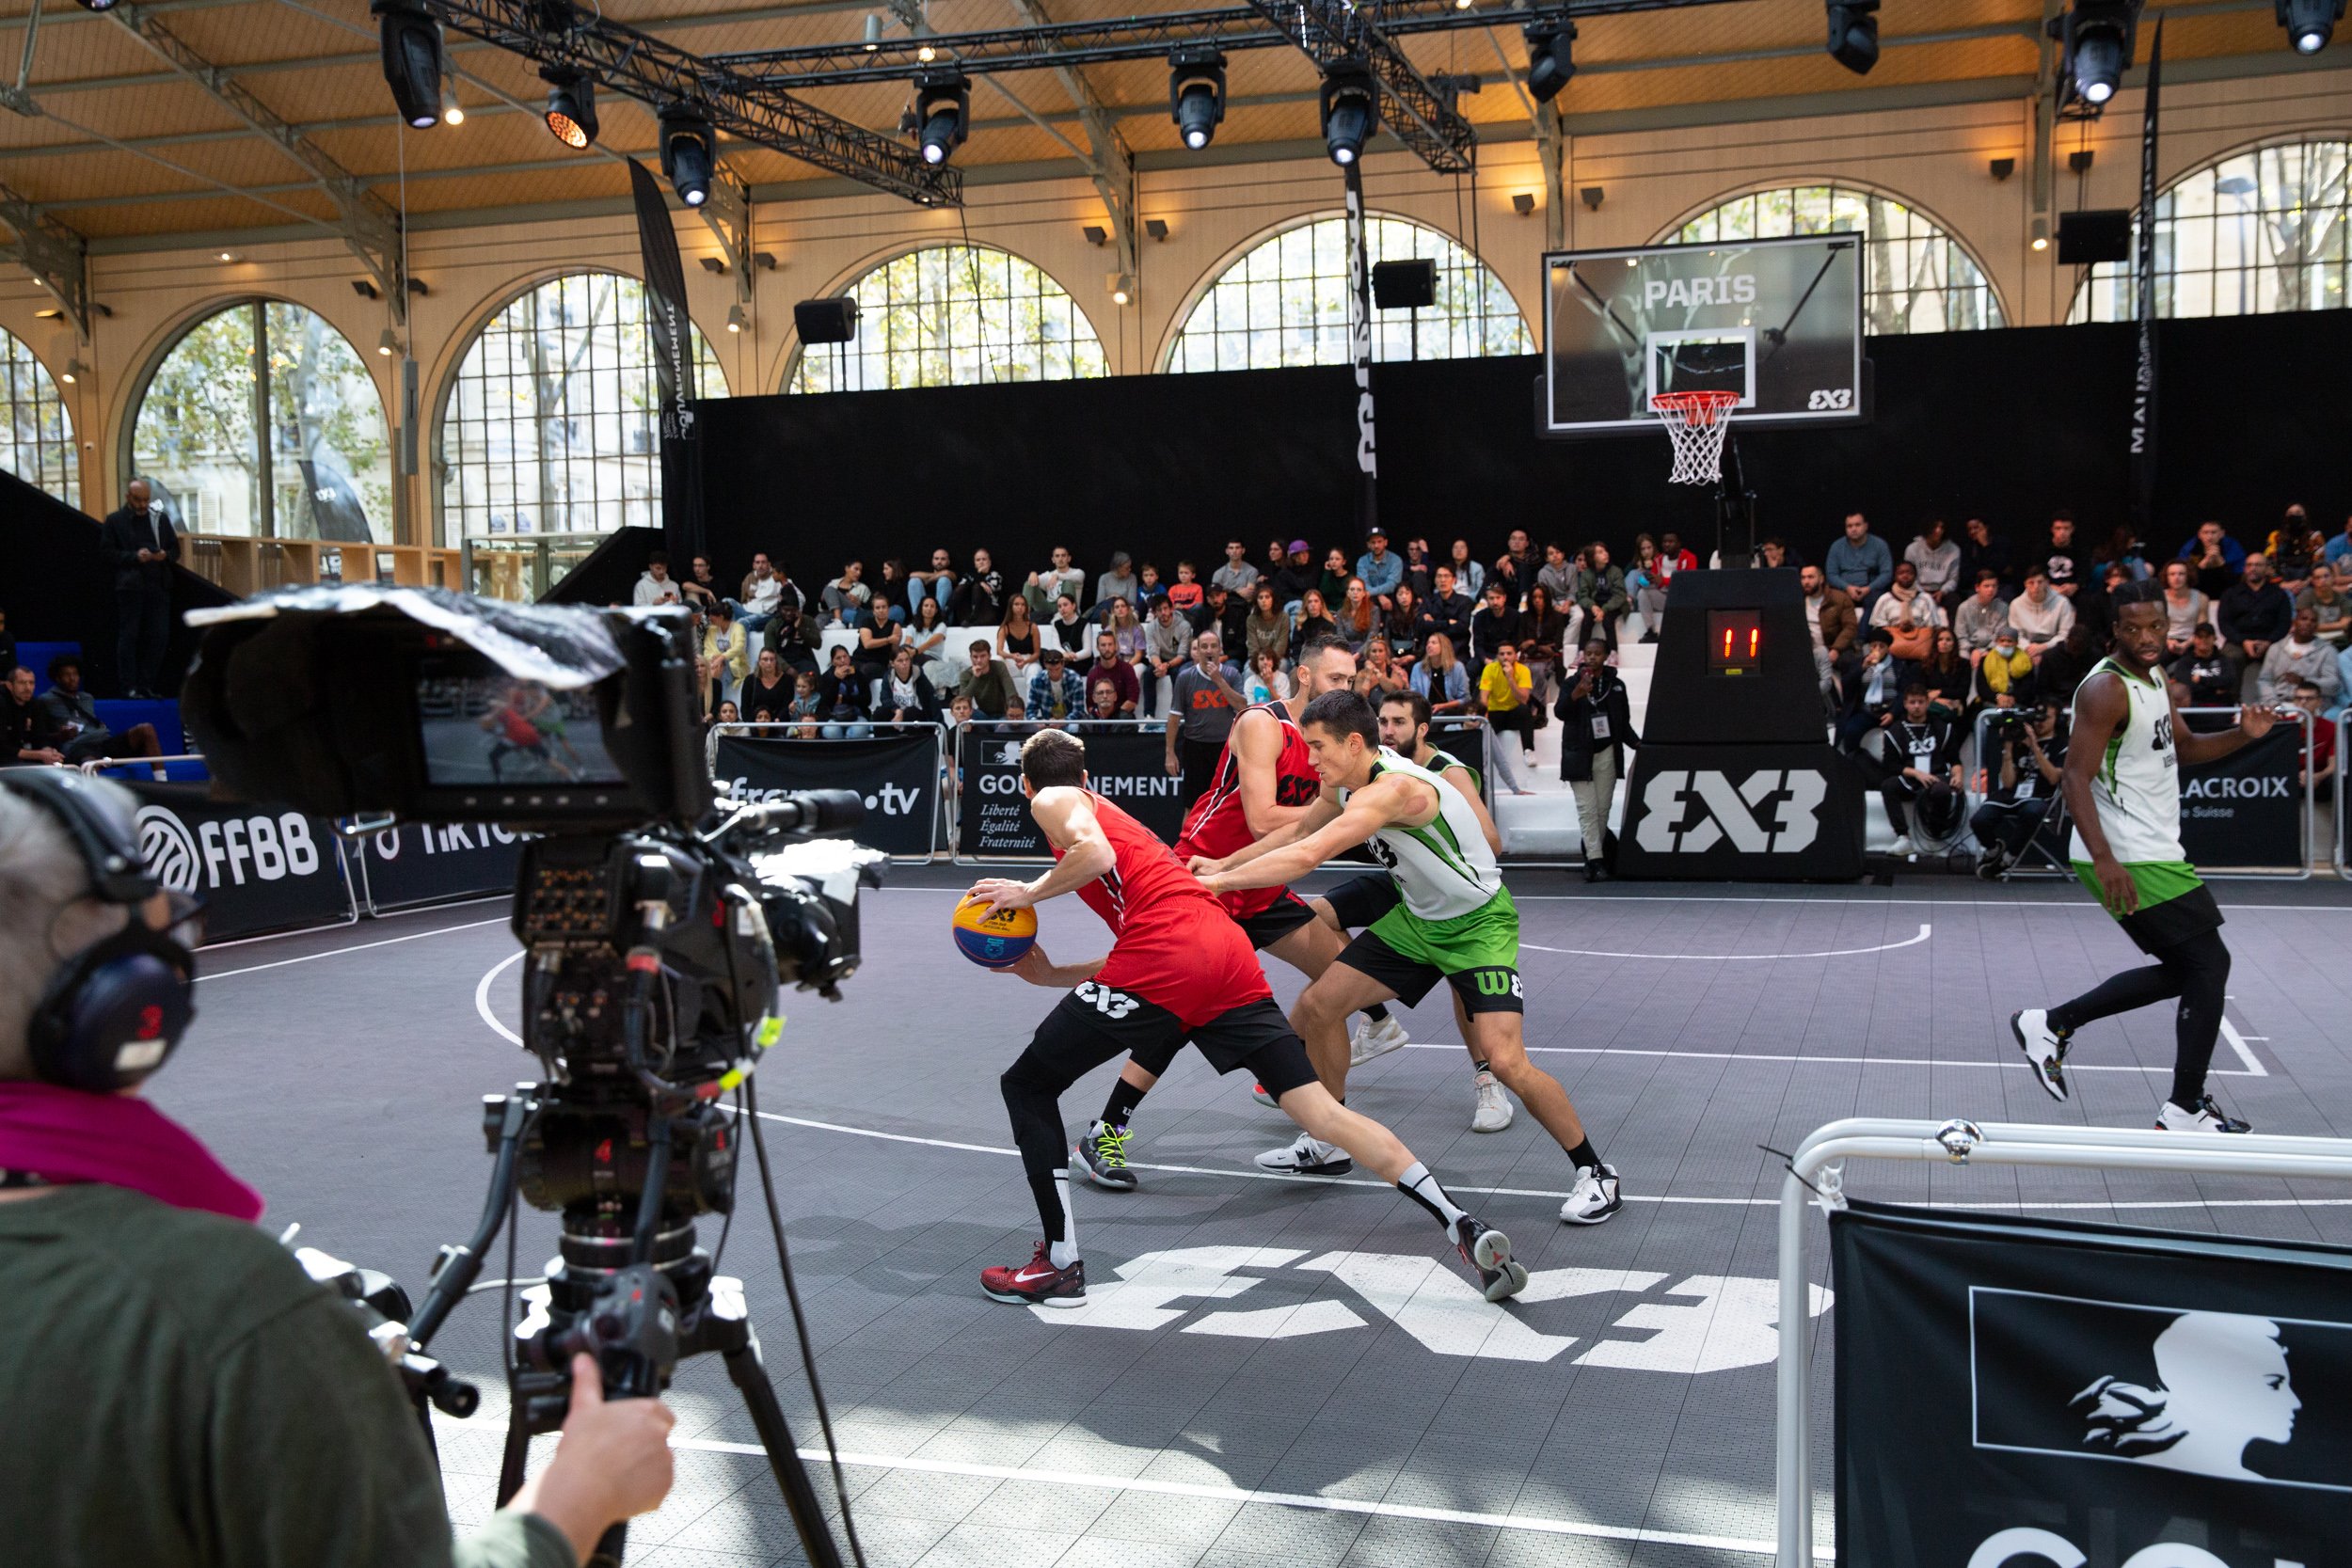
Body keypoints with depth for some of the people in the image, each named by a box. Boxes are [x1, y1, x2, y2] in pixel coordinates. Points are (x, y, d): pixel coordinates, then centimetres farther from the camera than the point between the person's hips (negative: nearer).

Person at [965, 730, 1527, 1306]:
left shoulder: (1054, 802, 14)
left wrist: (1028, 892, 2)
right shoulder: (1116, 817, 36)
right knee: (1320, 1110, 3)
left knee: (1027, 1086, 10)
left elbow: (1096, 853, -12)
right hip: (1230, 952, 8)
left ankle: (1060, 1265, 9)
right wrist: (1048, 973, 34)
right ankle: (1465, 1228, -5)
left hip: (1166, 955, -7)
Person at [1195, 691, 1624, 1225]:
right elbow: (1297, 832, 15)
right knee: (1315, 1008, 4)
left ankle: (1595, 1172, -1)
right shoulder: (1343, 781, -4)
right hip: (1416, 918, 9)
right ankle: (1326, 1142, 24)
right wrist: (1222, 864, 7)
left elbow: (1307, 856, -39)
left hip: (1480, 924, -9)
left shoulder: (1393, 788, -33)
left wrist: (1218, 881, -33)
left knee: (1505, 1061, -22)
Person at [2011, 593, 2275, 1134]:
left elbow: (2183, 748, 25)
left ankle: (2051, 1024, 19)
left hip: (2150, 852, 10)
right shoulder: (2106, 689, -17)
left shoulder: (2153, 679, 12)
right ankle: (2185, 1110, 4)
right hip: (2127, 860, -10)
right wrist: (2105, 859, -33)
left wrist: (2243, 735, 6)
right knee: (2209, 964, -5)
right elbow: (2075, 778, -24)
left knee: (2184, 971, 15)